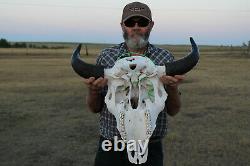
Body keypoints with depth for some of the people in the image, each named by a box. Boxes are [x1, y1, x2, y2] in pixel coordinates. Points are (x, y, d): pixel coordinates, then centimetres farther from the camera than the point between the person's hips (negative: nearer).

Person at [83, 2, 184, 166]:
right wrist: (93, 90, -16)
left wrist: (172, 88, -18)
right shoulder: (106, 56, -1)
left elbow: (173, 111, 2)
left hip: (150, 148, 0)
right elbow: (95, 108, 4)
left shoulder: (166, 58, -2)